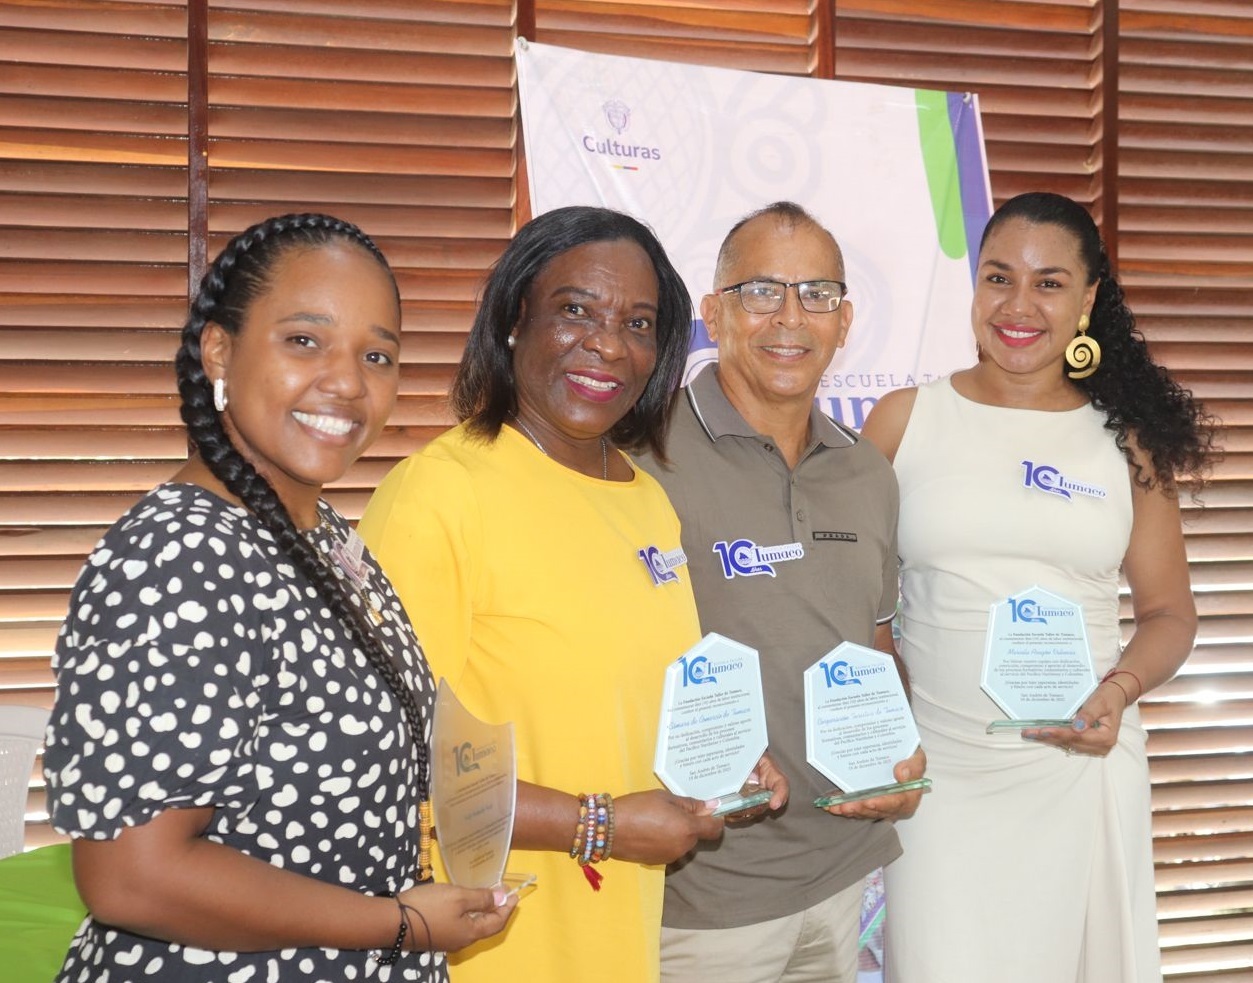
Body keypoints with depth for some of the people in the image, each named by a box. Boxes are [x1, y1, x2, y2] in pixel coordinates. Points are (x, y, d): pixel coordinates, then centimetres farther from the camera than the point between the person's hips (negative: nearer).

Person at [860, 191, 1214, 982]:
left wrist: (1118, 691, -11)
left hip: (1083, 766, 1)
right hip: (938, 769, -1)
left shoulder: (1126, 436, 4)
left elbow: (1170, 610, 8)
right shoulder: (906, 419, 1)